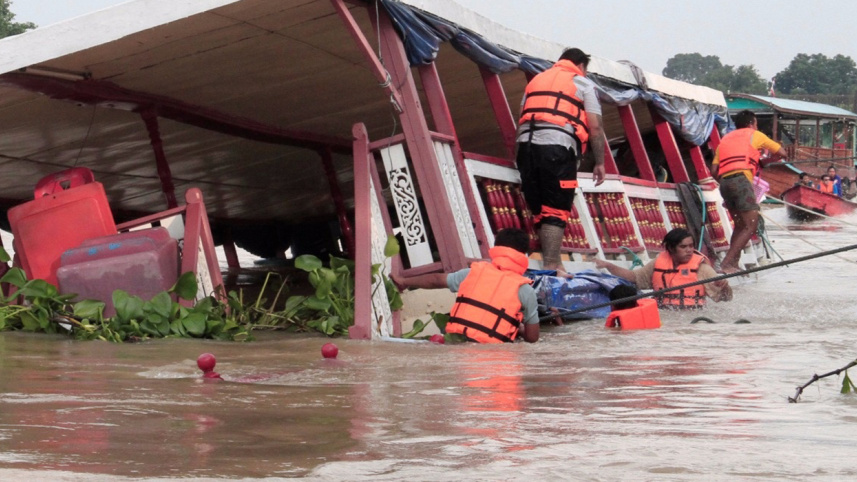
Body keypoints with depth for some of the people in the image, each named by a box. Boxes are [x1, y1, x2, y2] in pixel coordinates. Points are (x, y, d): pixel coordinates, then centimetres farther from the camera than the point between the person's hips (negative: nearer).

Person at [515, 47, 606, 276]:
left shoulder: (536, 80, 28)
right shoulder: (583, 83, 14)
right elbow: (594, 127, 4)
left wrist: (519, 155, 21)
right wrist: (600, 162, 9)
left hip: (526, 144, 5)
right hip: (558, 147, -5)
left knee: (540, 210, 11)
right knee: (556, 211, -6)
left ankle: (549, 262, 10)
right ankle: (551, 266, -13)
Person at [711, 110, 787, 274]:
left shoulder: (725, 139, 28)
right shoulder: (754, 135, 17)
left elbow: (714, 170, 16)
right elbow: (781, 153, 22)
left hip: (724, 182, 6)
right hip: (741, 179, -6)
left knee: (740, 225, 18)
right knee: (751, 225, -7)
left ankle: (733, 263, 11)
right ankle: (727, 263, -19)